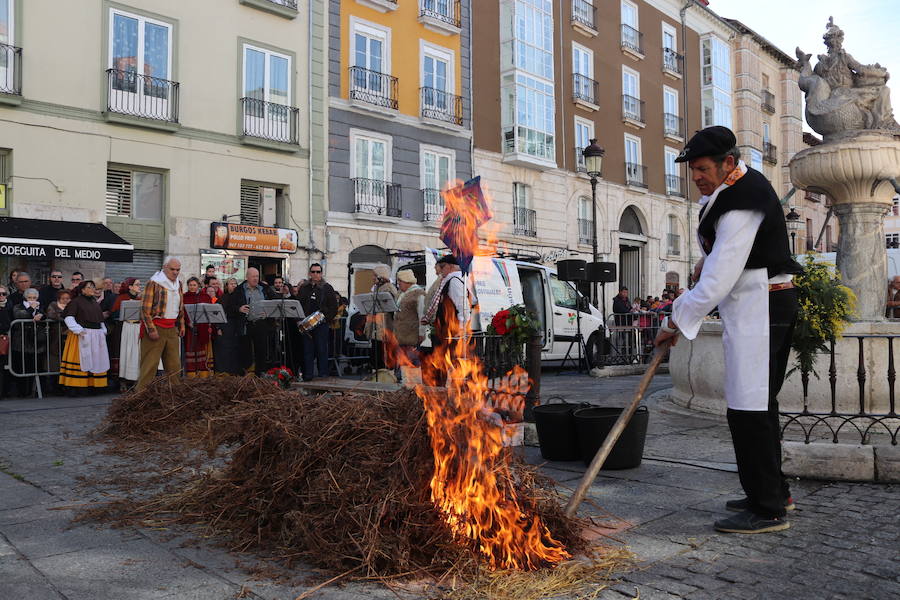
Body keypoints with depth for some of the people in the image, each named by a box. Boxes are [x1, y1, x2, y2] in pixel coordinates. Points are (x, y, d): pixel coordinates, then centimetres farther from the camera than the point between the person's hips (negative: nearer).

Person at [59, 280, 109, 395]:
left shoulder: (95, 302, 17)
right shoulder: (76, 301, -3)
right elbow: (68, 317, -11)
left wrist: (103, 331, 14)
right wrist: (78, 330, -17)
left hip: (97, 335, 7)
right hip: (82, 335, -7)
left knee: (95, 360, 6)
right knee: (81, 360, -8)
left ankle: (92, 385, 11)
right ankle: (74, 387, -6)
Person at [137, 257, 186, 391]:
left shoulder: (178, 284, 15)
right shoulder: (154, 283, -7)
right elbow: (145, 308, -12)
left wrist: (181, 325, 17)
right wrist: (151, 329, -17)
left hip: (172, 329, 7)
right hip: (156, 327, -7)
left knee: (174, 364, 8)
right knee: (150, 364, -7)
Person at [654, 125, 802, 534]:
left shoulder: (741, 205, -21)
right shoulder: (743, 182, 12)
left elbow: (719, 279, -24)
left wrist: (679, 321, -18)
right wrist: (708, 256, 24)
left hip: (758, 308, -11)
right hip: (768, 305, 11)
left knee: (749, 408, -11)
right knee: (760, 404, 17)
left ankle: (767, 510, -5)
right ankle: (774, 492, 28)